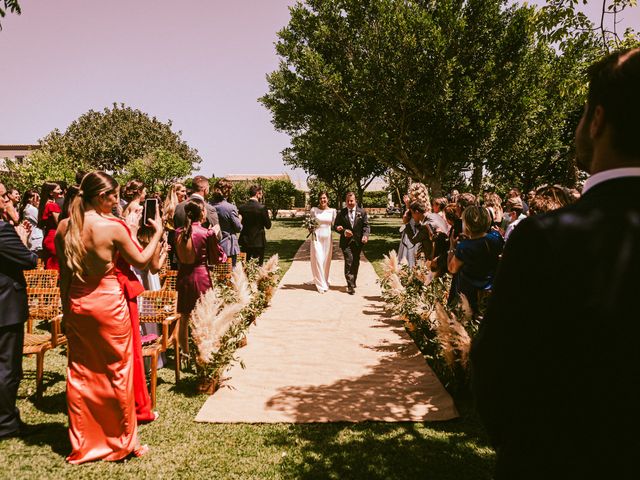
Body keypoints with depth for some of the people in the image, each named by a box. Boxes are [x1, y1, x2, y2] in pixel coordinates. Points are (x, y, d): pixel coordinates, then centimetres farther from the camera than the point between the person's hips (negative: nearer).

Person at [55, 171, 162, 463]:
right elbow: (141, 261, -5)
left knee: (80, 373, 14)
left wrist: (67, 308, 13)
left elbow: (64, 275, 5)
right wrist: (157, 233, 7)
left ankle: (83, 445, 26)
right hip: (108, 304, -5)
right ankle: (123, 442, 22)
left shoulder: (64, 227, -1)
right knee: (117, 371, 9)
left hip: (76, 305, 5)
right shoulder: (112, 227, -16)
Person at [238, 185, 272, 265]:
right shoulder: (262, 208, -14)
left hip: (245, 241, 4)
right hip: (258, 242, -4)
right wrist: (267, 215, 6)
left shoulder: (242, 207, -1)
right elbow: (268, 225, -8)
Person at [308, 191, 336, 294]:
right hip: (317, 238, -2)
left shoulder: (332, 211, 3)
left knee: (326, 261, 9)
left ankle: (324, 281, 28)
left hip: (328, 238, 2)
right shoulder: (314, 210, 0)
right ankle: (321, 285, 3)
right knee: (318, 261, -5)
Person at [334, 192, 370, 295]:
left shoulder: (362, 212, 4)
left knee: (356, 262, 13)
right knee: (349, 261, -12)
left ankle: (353, 282, 31)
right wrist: (343, 231, -13)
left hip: (358, 241, 2)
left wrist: (365, 235, -17)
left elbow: (366, 225, 1)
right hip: (346, 241, -2)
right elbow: (335, 225, 5)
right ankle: (350, 285, -11)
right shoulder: (341, 213, 3)